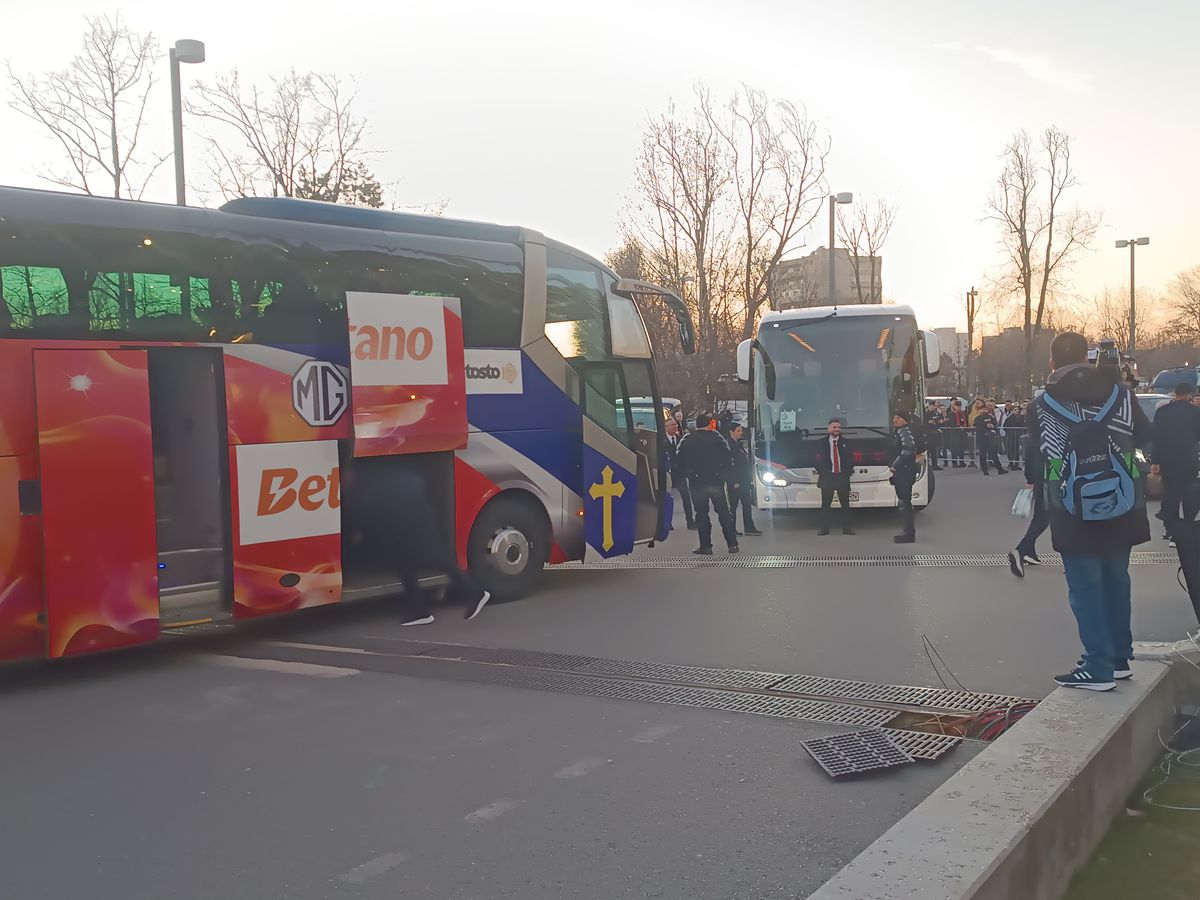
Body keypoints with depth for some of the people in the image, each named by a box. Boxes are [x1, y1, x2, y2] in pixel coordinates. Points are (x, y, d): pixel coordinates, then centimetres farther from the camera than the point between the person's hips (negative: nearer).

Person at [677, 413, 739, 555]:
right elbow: (728, 460, -3)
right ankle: (732, 544, 9)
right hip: (716, 482, 0)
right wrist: (724, 476, 8)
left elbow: (681, 462, -1)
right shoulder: (718, 439, -3)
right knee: (723, 513, 9)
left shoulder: (687, 441, -2)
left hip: (697, 483, 0)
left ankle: (705, 546, 3)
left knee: (701, 514, 6)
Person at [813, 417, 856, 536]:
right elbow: (818, 459, 5)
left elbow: (851, 458, 9)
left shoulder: (845, 442, 8)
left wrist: (849, 471, -1)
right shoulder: (821, 442, 4)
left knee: (845, 503, 3)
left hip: (842, 476, 1)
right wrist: (820, 472, -5)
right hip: (827, 477, -1)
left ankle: (846, 528, 8)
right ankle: (824, 528, 4)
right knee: (825, 504, 0)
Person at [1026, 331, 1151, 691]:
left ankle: (1099, 668, 1)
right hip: (1121, 506, 3)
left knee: (1086, 586, 2)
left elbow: (1035, 459, 2)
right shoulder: (1119, 392, 0)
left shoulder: (1043, 404, -6)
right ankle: (1119, 657, 25)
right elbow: (1145, 438, 10)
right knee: (1116, 580, 16)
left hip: (1075, 512, -3)